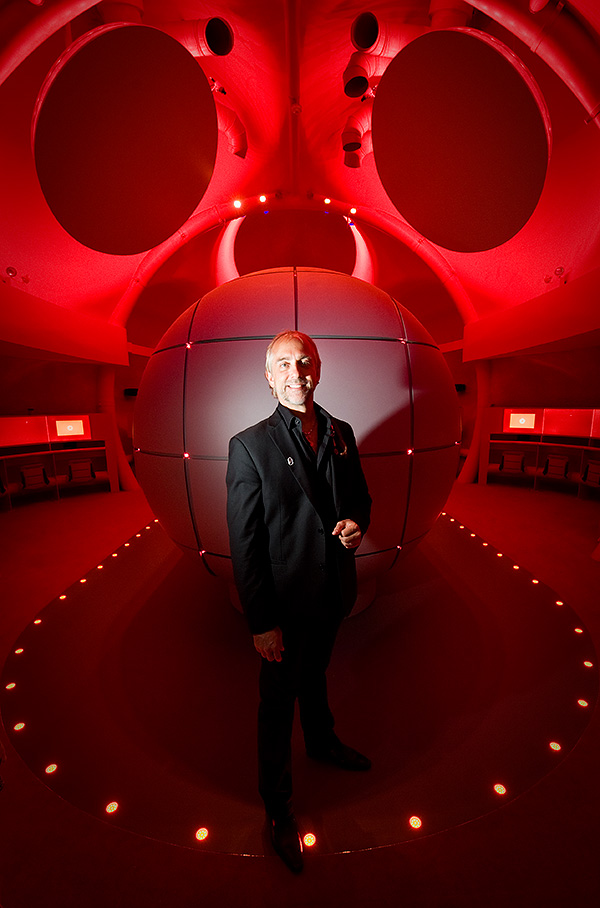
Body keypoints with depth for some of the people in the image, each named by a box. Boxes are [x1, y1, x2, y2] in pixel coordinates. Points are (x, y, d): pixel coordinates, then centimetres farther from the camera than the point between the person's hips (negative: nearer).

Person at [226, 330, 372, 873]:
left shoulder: (341, 434, 0)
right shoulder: (250, 446, -17)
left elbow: (360, 495, 10)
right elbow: (244, 542, -17)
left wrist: (358, 523, -12)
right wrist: (261, 623, -15)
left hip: (335, 594, 5)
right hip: (286, 604, -5)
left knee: (316, 674, 31)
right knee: (278, 701, 19)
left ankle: (321, 741, 61)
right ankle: (278, 806, 46)